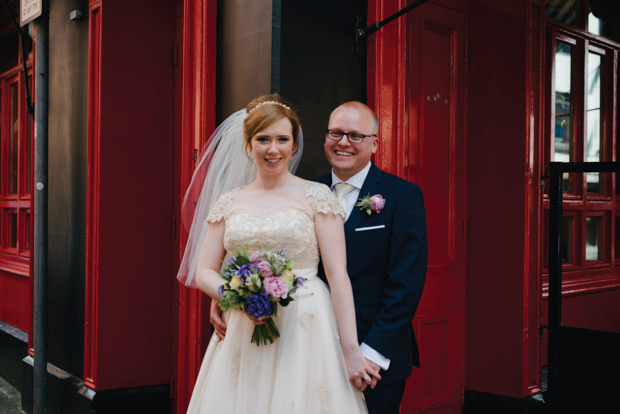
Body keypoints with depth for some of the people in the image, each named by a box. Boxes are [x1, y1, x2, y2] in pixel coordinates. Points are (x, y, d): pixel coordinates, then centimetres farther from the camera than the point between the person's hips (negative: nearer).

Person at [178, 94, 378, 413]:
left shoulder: (316, 195, -1)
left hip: (304, 333, -2)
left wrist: (351, 351, -11)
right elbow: (203, 273, 8)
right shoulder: (229, 203, 9)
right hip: (241, 336, 3)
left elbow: (338, 276, -6)